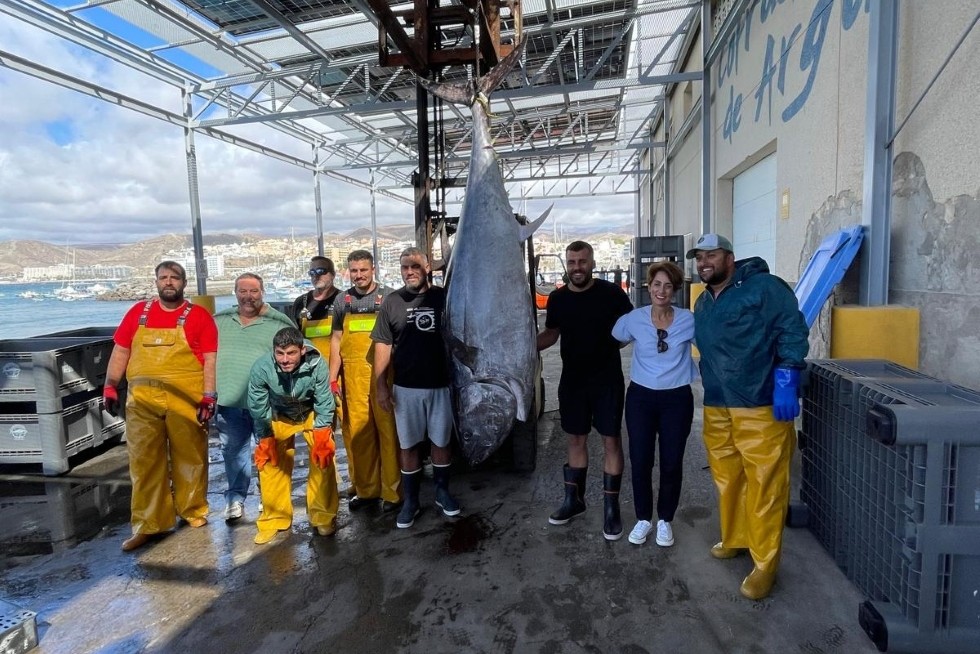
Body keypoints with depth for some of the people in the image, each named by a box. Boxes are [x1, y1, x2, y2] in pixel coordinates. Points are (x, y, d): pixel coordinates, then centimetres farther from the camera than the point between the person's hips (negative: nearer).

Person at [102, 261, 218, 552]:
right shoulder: (138, 312, 10)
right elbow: (120, 351, 13)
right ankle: (147, 524, 16)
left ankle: (193, 511, 25)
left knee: (189, 457, 8)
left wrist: (209, 396, -11)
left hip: (186, 400, -2)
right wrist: (110, 386, 7)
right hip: (142, 399, 3)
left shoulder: (199, 316, 0)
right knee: (144, 461, 6)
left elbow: (210, 359, -4)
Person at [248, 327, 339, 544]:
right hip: (279, 417, 1)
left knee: (323, 460, -7)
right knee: (270, 463, 1)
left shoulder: (317, 364, -35)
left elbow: (324, 403, -20)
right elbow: (258, 408, -15)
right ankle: (274, 519, 21)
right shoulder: (261, 368, -32)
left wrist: (322, 436, -17)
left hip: (312, 414, -1)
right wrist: (265, 439, -8)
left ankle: (323, 517, 11)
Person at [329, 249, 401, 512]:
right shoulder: (342, 301, 12)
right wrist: (332, 378, 7)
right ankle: (364, 488, 21)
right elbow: (336, 340, 14)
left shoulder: (388, 297, 2)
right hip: (353, 377, 3)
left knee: (388, 431, 0)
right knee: (357, 433, 6)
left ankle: (392, 491, 10)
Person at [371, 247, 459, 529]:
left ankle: (442, 492, 32)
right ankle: (411, 501, 25)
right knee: (407, 445, 10)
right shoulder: (391, 301, 1)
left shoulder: (443, 297, -3)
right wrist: (381, 386, -2)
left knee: (441, 441, 13)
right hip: (405, 387, 1)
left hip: (439, 384, -1)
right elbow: (383, 346, 2)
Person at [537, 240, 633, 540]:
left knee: (611, 441, 3)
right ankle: (574, 499, 29)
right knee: (575, 439, 14)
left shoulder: (611, 293, -10)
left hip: (607, 380, -3)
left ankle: (611, 507, 15)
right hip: (572, 381, 4)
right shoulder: (557, 299, 2)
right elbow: (551, 333, 13)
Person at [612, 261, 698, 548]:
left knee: (671, 463, 7)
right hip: (641, 397, 1)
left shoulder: (689, 320, -6)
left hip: (677, 399, 0)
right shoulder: (633, 319, -4)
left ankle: (665, 520, 27)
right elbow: (611, 344, 11)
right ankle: (643, 518, 25)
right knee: (640, 461, 4)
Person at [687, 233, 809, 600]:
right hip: (717, 408, 8)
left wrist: (785, 382, -19)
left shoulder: (763, 287, -8)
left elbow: (793, 330, -13)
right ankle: (734, 539, 38)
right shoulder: (702, 304, 16)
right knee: (727, 481, 18)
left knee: (764, 487, 0)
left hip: (761, 407, -7)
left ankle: (764, 565, 14)